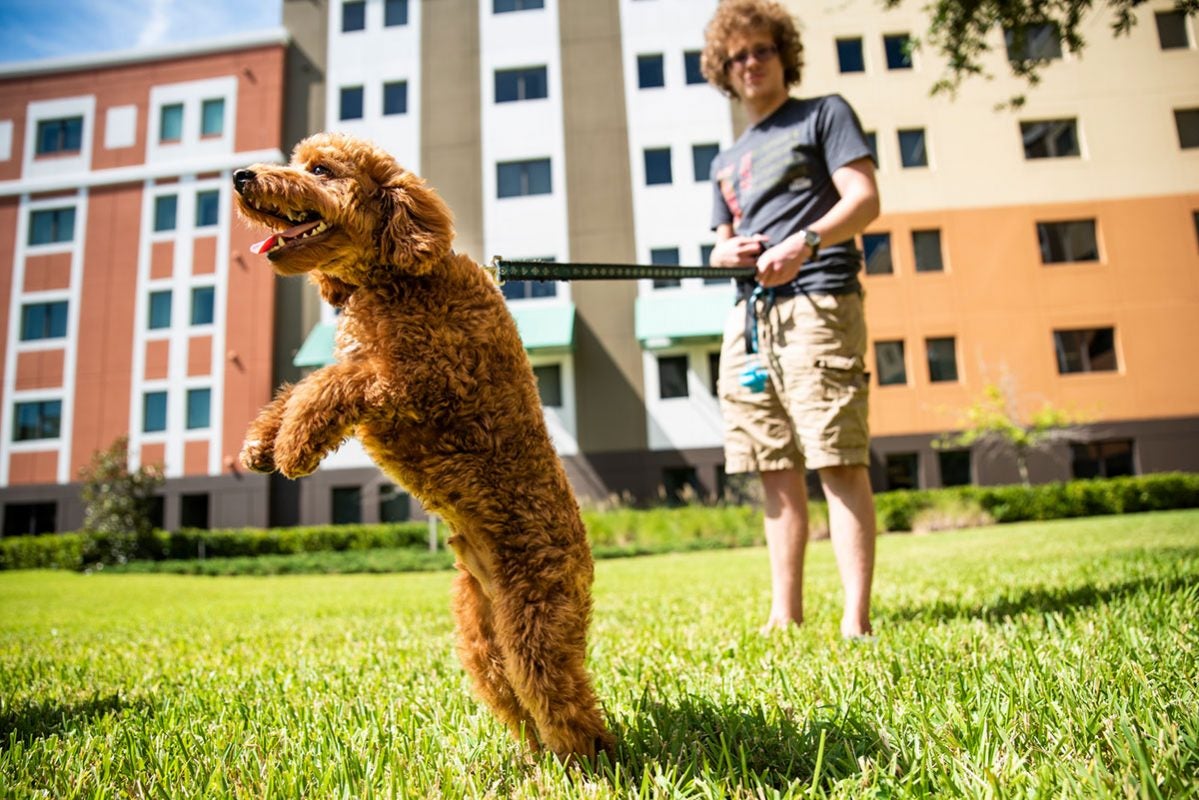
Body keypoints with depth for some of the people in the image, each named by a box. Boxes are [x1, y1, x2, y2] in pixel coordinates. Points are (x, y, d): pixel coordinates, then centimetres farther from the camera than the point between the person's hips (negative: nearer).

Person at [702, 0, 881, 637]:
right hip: (748, 315, 6)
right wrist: (726, 253, 4)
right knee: (778, 473, 5)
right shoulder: (727, 162, 26)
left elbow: (865, 199, -3)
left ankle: (855, 620, -8)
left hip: (817, 303, -6)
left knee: (839, 463, -11)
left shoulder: (824, 114, 11)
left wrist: (805, 241, -20)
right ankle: (784, 615, 10)